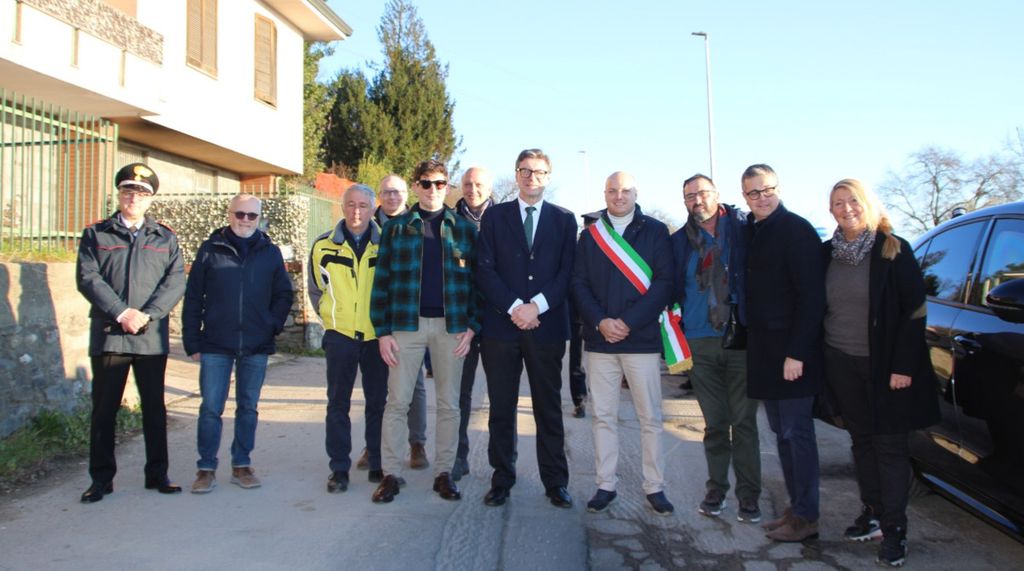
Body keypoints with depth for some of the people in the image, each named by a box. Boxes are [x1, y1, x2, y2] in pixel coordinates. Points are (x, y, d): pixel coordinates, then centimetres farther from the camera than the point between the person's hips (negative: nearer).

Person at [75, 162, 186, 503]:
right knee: (104, 409, 5)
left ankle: (158, 474, 17)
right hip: (108, 335, -1)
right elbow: (87, 278, -3)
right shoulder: (95, 235, 9)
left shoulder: (165, 238, 12)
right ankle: (101, 478, 15)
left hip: (152, 337, 1)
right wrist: (121, 313, -15)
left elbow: (175, 282, 1)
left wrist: (147, 314, -13)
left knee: (155, 408, 7)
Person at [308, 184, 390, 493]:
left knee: (378, 402, 8)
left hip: (377, 335, 0)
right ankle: (339, 468, 14)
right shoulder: (324, 245, 0)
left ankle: (377, 464, 20)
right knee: (338, 403, 5)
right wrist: (333, 317, 13)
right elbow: (315, 289, 14)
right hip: (340, 334, 0)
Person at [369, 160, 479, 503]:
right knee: (397, 401, 1)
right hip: (407, 324, 0)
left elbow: (475, 280, 6)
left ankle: (444, 473, 17)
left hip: (451, 327, 1)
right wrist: (383, 331, -3)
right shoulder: (395, 228, 7)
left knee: (449, 404, 6)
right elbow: (382, 281, 4)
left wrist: (471, 326, -4)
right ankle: (391, 473, 11)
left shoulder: (464, 229, 7)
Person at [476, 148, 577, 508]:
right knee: (501, 408, 6)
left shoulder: (564, 219, 10)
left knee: (549, 408, 6)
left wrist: (537, 306, -12)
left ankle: (555, 482, 16)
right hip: (501, 325, 0)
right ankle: (502, 479, 18)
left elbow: (567, 271, 2)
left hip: (547, 326, 0)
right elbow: (485, 270, 1)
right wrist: (514, 307, -12)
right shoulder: (494, 216, 9)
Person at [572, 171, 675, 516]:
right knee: (603, 416, 7)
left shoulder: (656, 231, 3)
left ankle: (654, 487, 15)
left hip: (642, 337, -2)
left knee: (650, 417, 4)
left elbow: (663, 283, -5)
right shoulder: (590, 235, 10)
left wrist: (628, 322, -13)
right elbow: (579, 283, 5)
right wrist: (600, 322, -10)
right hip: (599, 338, 2)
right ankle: (606, 485, 17)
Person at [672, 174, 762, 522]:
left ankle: (748, 496, 13)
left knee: (744, 421, 3)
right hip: (702, 343, 2)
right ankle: (715, 490, 22)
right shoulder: (680, 241, 8)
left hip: (741, 338, -2)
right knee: (715, 423, 9)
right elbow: (673, 289, 12)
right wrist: (679, 333, 4)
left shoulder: (743, 228, 1)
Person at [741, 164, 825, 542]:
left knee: (797, 432, -1)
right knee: (782, 433, 13)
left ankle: (806, 517, 10)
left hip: (791, 351, -8)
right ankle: (796, 508, 24)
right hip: (764, 351, 8)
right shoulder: (750, 231, 12)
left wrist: (797, 352, -20)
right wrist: (753, 346, 8)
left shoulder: (796, 230, -11)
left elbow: (812, 296, -17)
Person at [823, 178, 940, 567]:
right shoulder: (829, 253, 5)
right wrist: (821, 354, 5)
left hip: (883, 364, -4)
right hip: (841, 363, 4)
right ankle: (872, 514, 24)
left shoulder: (894, 251, -8)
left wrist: (903, 366, -14)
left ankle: (894, 528, 9)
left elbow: (915, 310, -10)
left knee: (890, 445, 1)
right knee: (862, 440, 12)